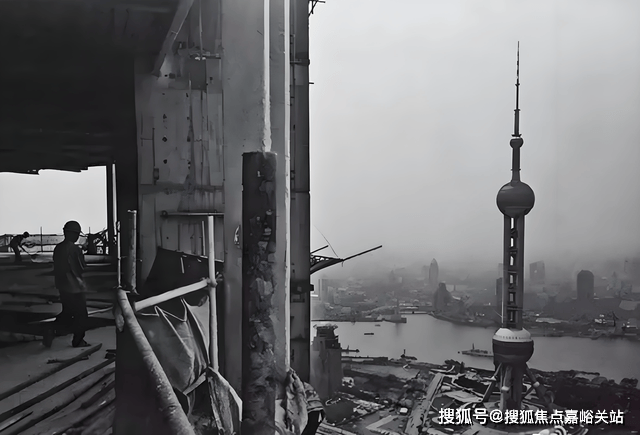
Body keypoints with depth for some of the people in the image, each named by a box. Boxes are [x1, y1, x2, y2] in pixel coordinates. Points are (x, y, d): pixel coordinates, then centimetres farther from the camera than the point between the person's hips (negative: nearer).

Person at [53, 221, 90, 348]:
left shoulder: (58, 248, 3)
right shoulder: (74, 249, -20)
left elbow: (56, 267, 11)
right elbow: (82, 268, -12)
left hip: (62, 286, 7)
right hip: (75, 287, -7)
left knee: (67, 312, 25)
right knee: (81, 315, 7)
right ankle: (78, 341, 12)